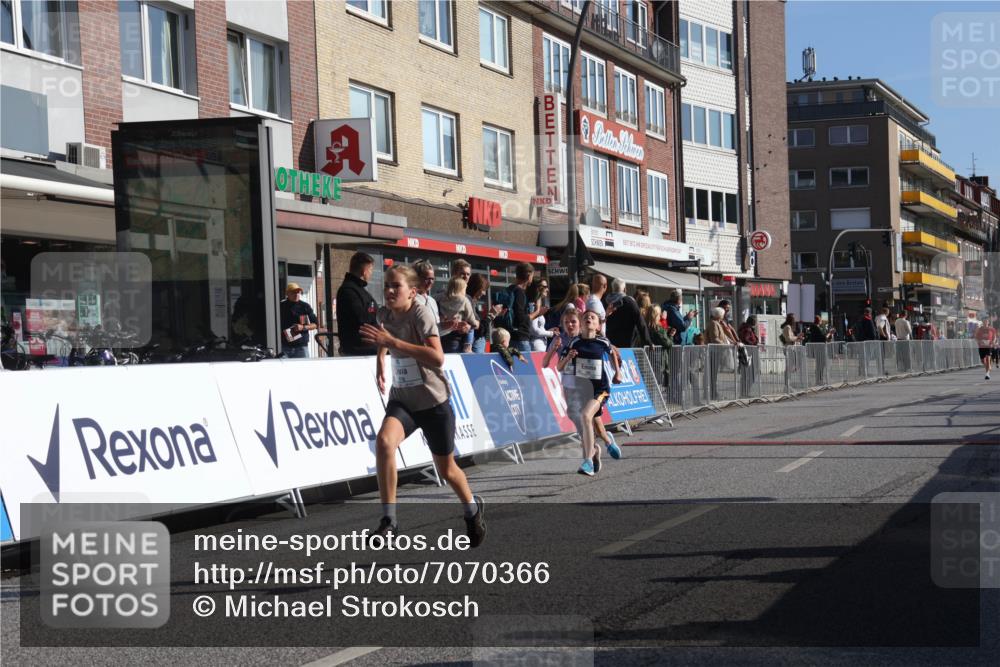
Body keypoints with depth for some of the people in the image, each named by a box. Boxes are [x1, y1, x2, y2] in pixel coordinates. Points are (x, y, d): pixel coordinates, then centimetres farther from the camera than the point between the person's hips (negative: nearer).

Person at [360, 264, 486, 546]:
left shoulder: (421, 313, -19)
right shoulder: (383, 314, -1)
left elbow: (437, 357, -33)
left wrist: (392, 342, -36)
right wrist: (380, 363, 6)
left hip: (433, 400, -4)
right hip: (402, 399, 4)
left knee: (446, 469, 10)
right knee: (384, 440, -29)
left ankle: (473, 508, 43)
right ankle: (388, 520, -24)